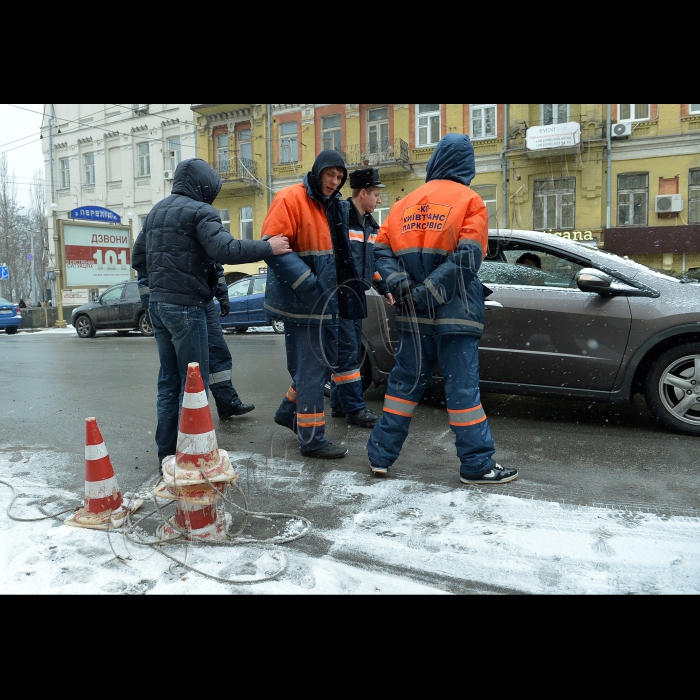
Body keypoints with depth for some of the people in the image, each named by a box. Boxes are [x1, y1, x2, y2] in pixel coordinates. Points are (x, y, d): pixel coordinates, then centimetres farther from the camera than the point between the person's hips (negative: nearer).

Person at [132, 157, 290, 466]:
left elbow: (138, 260, 19)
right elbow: (226, 249, -23)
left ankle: (167, 452, 22)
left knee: (169, 379, 14)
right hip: (185, 305, -8)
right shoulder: (200, 211, -9)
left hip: (157, 304, 9)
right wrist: (269, 247, -15)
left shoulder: (156, 211, 18)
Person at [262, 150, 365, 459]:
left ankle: (289, 411, 35)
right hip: (301, 303, -9)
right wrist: (306, 283, -26)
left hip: (325, 302, 9)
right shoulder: (290, 199, -11)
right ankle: (312, 438, 7)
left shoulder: (331, 206, 16)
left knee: (325, 360, 17)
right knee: (311, 367, -4)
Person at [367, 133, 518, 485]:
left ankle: (380, 455, 20)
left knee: (405, 382, 13)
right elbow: (467, 258, -15)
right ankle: (477, 465, 10)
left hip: (414, 313, 4)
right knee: (463, 386, 2)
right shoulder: (470, 201, -2)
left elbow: (382, 250, 3)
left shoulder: (407, 203, 11)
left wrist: (403, 285, -7)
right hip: (455, 312, -4)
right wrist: (431, 292, -13)